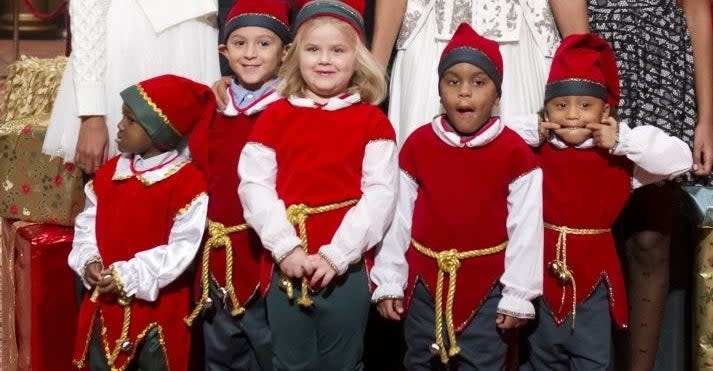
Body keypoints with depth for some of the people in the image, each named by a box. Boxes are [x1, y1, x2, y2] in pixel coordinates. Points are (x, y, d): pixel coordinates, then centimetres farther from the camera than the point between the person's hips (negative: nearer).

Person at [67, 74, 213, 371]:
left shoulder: (187, 182, -15)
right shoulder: (109, 173, 6)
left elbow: (183, 247, -19)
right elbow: (87, 224, 9)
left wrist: (128, 276, -21)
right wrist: (88, 262, -10)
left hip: (158, 305, -6)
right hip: (104, 302, 6)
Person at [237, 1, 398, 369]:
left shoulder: (372, 120, 2)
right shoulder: (275, 116, 5)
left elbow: (380, 194, -6)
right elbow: (254, 185, -2)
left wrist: (336, 254, -13)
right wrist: (287, 248, -12)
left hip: (346, 265, -1)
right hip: (286, 264, 1)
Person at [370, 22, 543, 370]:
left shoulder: (515, 152, -9)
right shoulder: (418, 145, -1)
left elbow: (526, 229, -7)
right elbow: (399, 217, 2)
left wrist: (517, 295, -6)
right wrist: (388, 282, 2)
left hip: (486, 285, -2)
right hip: (424, 279, 3)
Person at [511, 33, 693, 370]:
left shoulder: (620, 157, -7)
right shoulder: (533, 150, -4)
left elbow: (679, 159, -15)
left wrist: (623, 140, -20)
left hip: (593, 270, -1)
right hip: (543, 267, 1)